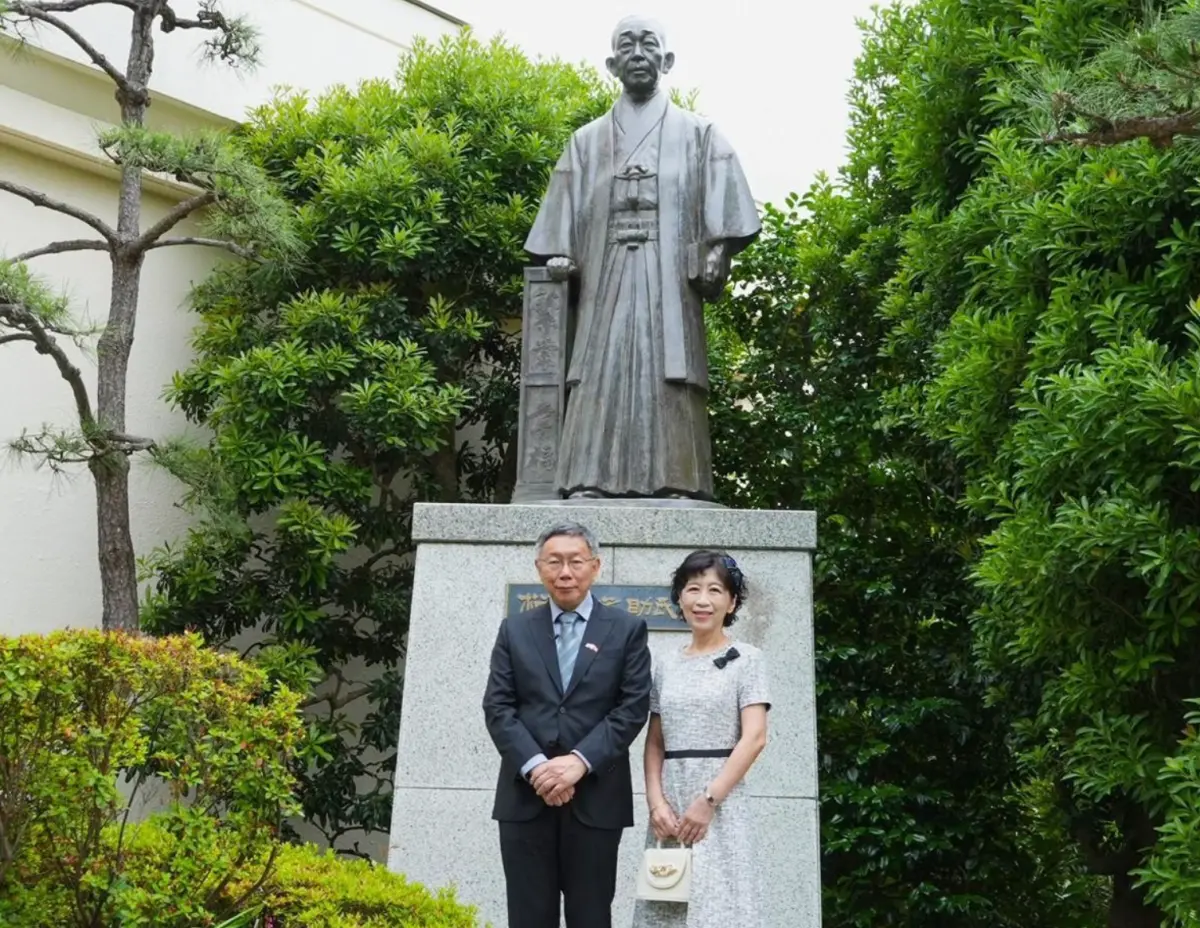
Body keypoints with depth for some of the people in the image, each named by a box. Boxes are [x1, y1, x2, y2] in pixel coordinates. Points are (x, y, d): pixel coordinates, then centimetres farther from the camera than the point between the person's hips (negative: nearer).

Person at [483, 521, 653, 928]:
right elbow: (497, 707, 2)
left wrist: (580, 761, -15)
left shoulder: (627, 629, 5)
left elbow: (633, 707, -3)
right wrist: (535, 766, -13)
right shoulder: (515, 630, 10)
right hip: (525, 796, 2)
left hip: (596, 798, -1)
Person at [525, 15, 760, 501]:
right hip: (606, 282, 2)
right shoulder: (587, 141, 22)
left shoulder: (697, 133, 16)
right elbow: (566, 216, 14)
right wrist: (560, 256, -2)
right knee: (601, 379, -9)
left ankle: (678, 484, -14)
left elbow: (721, 212, 6)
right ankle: (589, 483, -13)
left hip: (670, 280, -1)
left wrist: (715, 257, -10)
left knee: (671, 377, -11)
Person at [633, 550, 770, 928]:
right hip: (669, 803, 4)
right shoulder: (666, 663, 12)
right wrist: (656, 801, -5)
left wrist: (708, 799, -14)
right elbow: (654, 742, 11)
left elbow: (754, 738, -8)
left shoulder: (746, 658, 0)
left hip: (722, 804, -4)